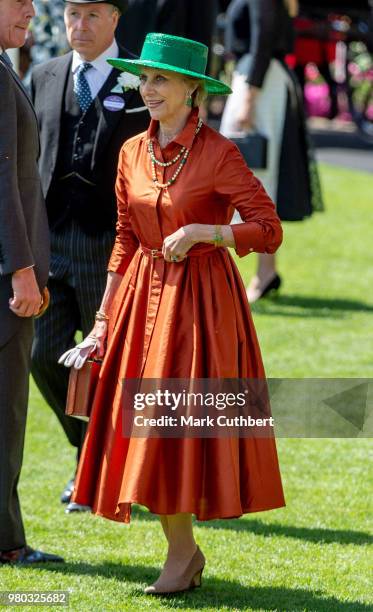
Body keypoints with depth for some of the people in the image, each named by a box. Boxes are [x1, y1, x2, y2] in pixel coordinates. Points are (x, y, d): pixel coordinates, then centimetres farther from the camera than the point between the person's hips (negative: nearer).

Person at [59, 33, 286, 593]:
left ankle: (182, 553, 6)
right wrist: (103, 321, 9)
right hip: (142, 295, 6)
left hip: (199, 300, -6)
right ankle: (184, 551, 16)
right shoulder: (132, 152, 7)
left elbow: (269, 230, -11)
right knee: (139, 424, 4)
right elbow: (125, 241, 11)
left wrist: (202, 231, -23)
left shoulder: (218, 153, -10)